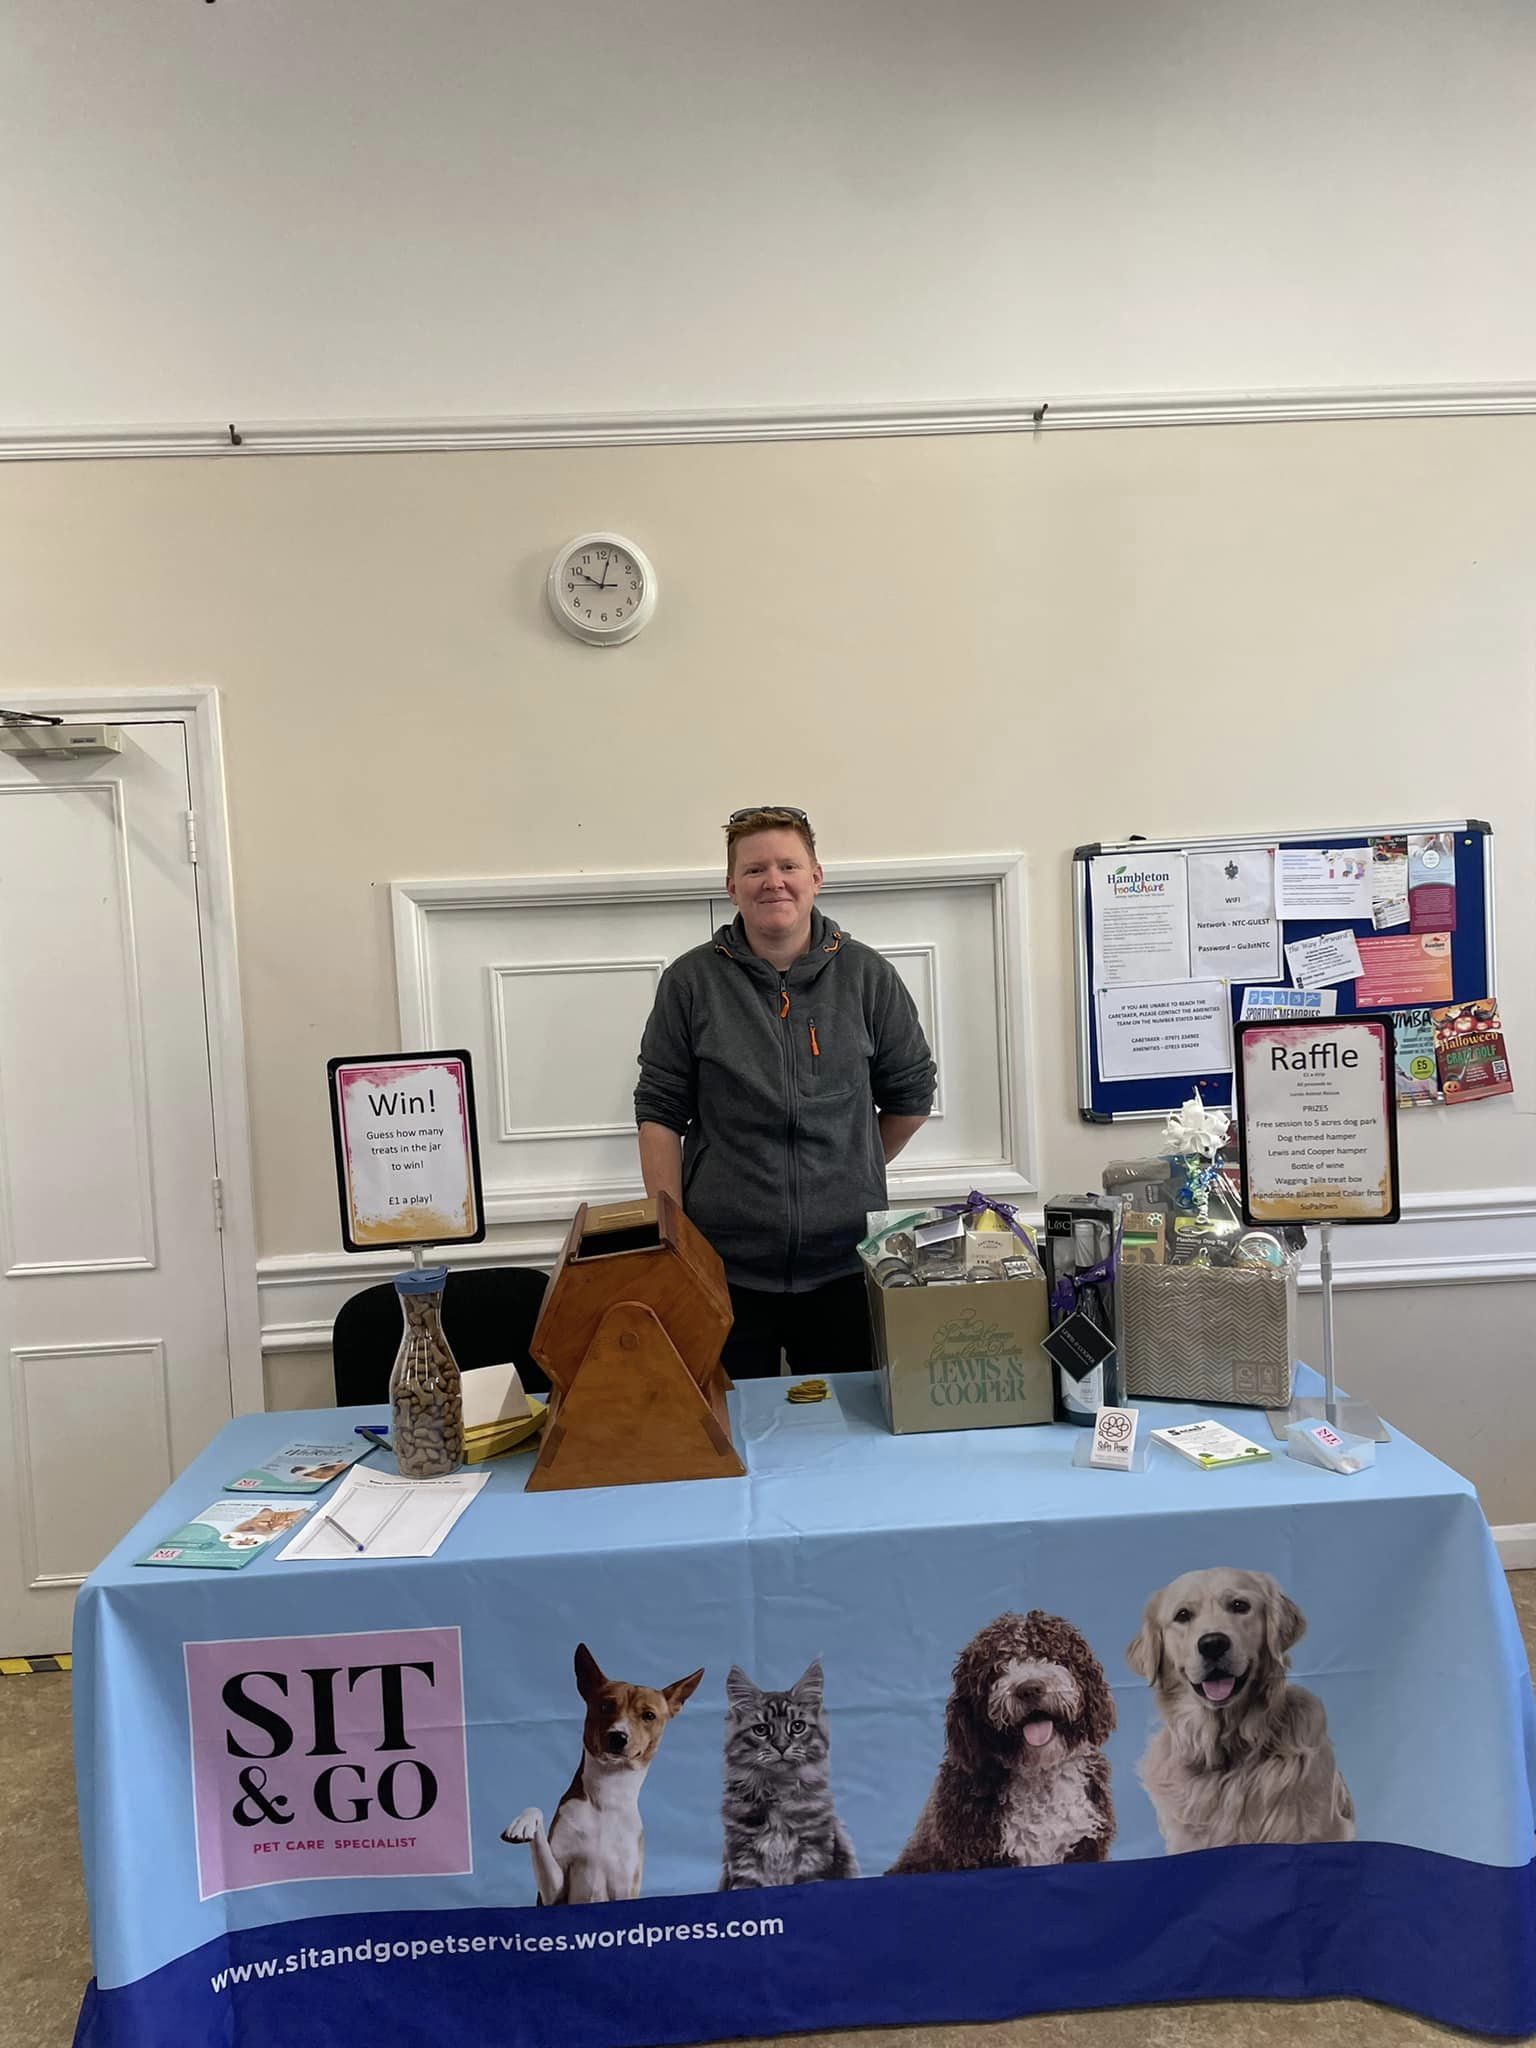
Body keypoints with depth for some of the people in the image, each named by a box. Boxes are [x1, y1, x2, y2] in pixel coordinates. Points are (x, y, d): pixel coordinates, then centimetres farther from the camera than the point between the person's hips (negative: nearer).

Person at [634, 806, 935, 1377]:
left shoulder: (867, 976, 3)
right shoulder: (691, 981, 0)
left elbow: (912, 1093, 13)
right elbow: (659, 1114, 1)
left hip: (845, 1265, 1)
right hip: (724, 1267, -1)